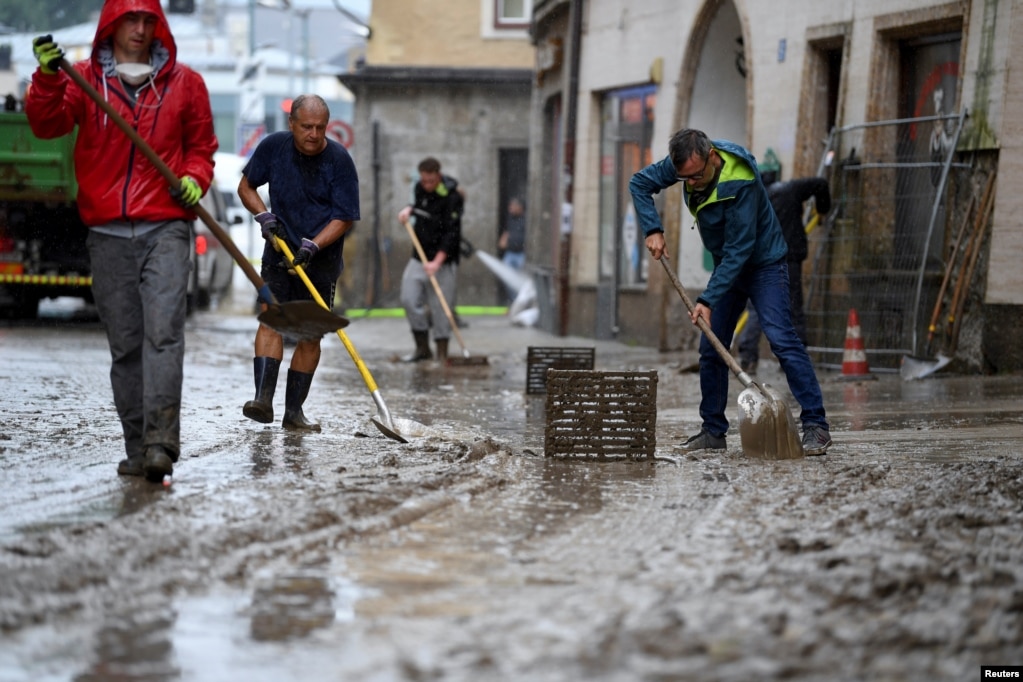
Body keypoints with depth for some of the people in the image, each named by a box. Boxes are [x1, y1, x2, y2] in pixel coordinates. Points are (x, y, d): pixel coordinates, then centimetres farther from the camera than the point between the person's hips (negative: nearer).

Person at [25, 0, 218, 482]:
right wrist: (48, 77, -24)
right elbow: (47, 124, -7)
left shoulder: (184, 83, 9)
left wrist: (194, 178, -3)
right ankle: (137, 448, 11)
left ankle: (160, 443, -21)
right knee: (124, 344, 5)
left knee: (164, 332, -15)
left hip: (165, 228, -1)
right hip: (107, 231, 1)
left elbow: (201, 145, 17)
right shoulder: (84, 79, 7)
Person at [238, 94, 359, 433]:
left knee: (310, 335, 2)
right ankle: (263, 398, -28)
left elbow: (344, 218, -11)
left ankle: (293, 411, 10)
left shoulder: (339, 160, -11)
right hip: (279, 252, 1)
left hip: (321, 259, -1)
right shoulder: (273, 146, -4)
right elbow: (246, 186, 9)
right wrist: (264, 216, -9)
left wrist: (312, 246, -25)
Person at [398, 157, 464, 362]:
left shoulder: (452, 197, -16)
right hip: (419, 256, 6)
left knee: (440, 307, -5)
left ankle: (442, 353, 5)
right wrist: (409, 209, 2)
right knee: (409, 299, -1)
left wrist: (437, 261, -29)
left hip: (443, 260, -6)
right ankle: (422, 348, 12)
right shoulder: (419, 188, 5)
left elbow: (451, 232, -21)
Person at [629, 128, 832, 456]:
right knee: (711, 349, 4)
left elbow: (739, 250, -32)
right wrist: (653, 230, -12)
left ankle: (816, 426, -22)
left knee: (781, 339, -20)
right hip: (727, 267, 7)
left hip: (763, 264, -7)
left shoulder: (741, 183, -34)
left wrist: (708, 300, -34)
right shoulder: (687, 164, -14)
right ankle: (713, 431, 12)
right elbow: (639, 183, 1)